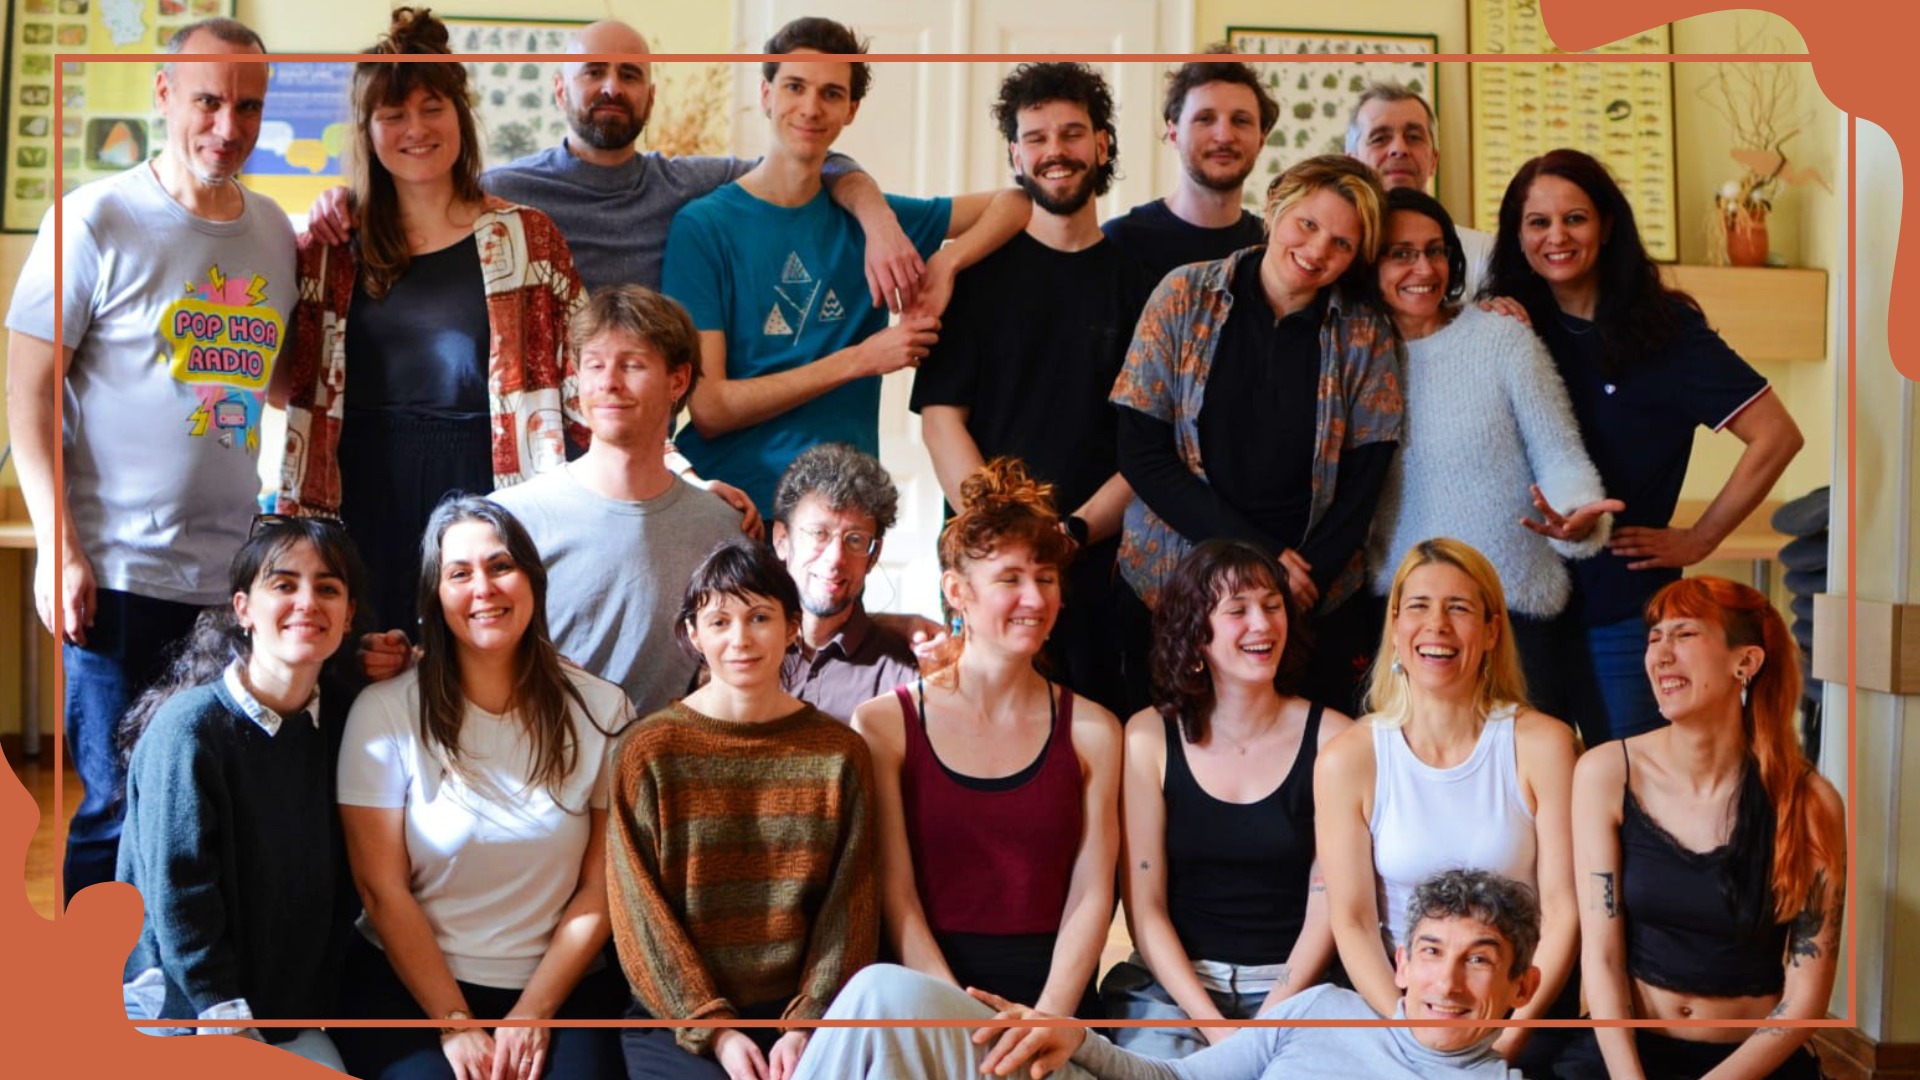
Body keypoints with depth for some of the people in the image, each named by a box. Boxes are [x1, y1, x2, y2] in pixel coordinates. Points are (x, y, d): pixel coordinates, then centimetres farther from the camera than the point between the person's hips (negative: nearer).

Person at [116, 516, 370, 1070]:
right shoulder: (188, 728, -15)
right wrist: (232, 1029, -19)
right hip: (179, 1004, -5)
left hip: (292, 1010, 6)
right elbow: (178, 899, -18)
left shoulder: (334, 725, 5)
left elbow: (331, 879, 6)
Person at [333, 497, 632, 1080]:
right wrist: (456, 1025, -9)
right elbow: (383, 890, -4)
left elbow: (601, 889, 2)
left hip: (561, 987, 1)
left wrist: (532, 1015, -7)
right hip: (407, 985, -1)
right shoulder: (385, 711, -2)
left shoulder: (601, 710, 3)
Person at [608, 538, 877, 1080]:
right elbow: (642, 913, -2)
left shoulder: (840, 755, 6)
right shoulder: (648, 754, 1)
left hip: (798, 1012, 2)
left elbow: (848, 909, 2)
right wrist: (714, 1030, -11)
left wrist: (805, 1027, -10)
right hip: (675, 1018, -1)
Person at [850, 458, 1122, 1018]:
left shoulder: (1092, 730, 11)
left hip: (1053, 990, 1)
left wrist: (1048, 1016, -10)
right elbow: (895, 894, 0)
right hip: (926, 989, -1)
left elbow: (1090, 897, 5)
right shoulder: (884, 725, 6)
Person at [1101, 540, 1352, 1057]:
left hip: (1291, 985, 0)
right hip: (1171, 985, 0)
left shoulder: (1332, 737, 0)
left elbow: (1328, 900, -2)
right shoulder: (1149, 738, 0)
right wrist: (1211, 1025, -13)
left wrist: (1269, 1021, -14)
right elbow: (1145, 906, -2)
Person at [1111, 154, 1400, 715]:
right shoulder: (1185, 297, -2)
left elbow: (1361, 484, 0)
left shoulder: (1364, 336, 2)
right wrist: (1255, 552, -12)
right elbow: (1141, 453, -6)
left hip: (1316, 606, 1)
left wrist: (1303, 587, -13)